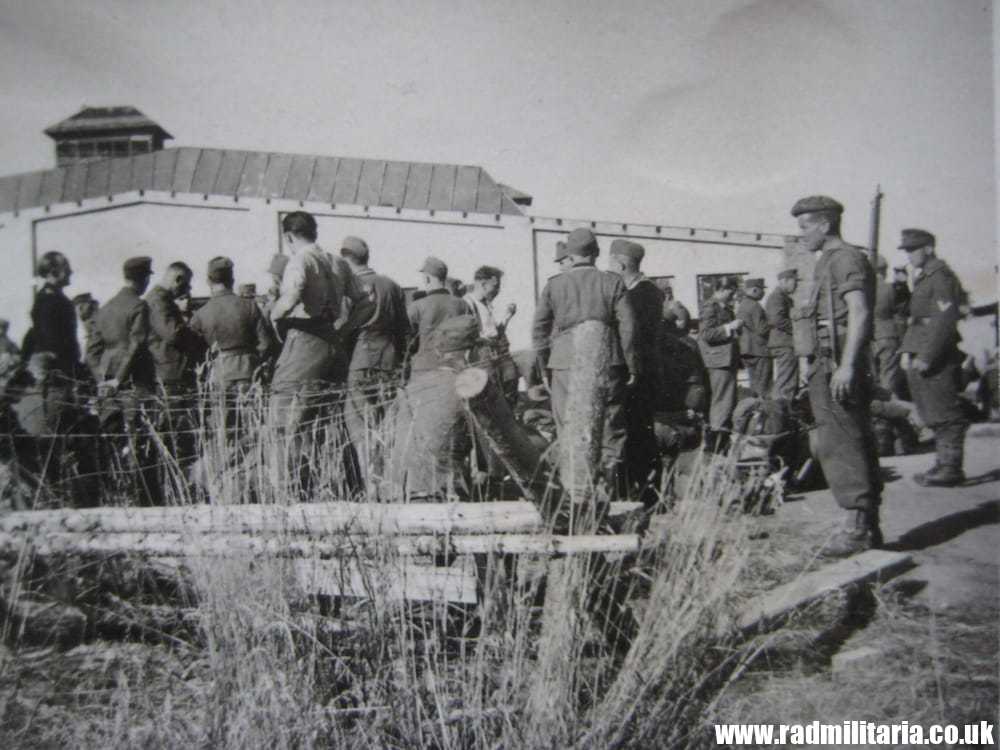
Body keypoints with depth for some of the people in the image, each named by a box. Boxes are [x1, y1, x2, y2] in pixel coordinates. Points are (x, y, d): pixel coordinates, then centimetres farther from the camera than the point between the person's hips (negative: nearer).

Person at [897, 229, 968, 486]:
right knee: (933, 416, 13)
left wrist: (926, 357, -20)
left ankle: (951, 469, 0)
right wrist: (907, 351, 11)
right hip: (921, 359, 10)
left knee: (946, 415, -5)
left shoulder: (942, 277, -11)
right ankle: (944, 463, 21)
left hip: (939, 360, -10)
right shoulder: (923, 279, 19)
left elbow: (945, 321, -19)